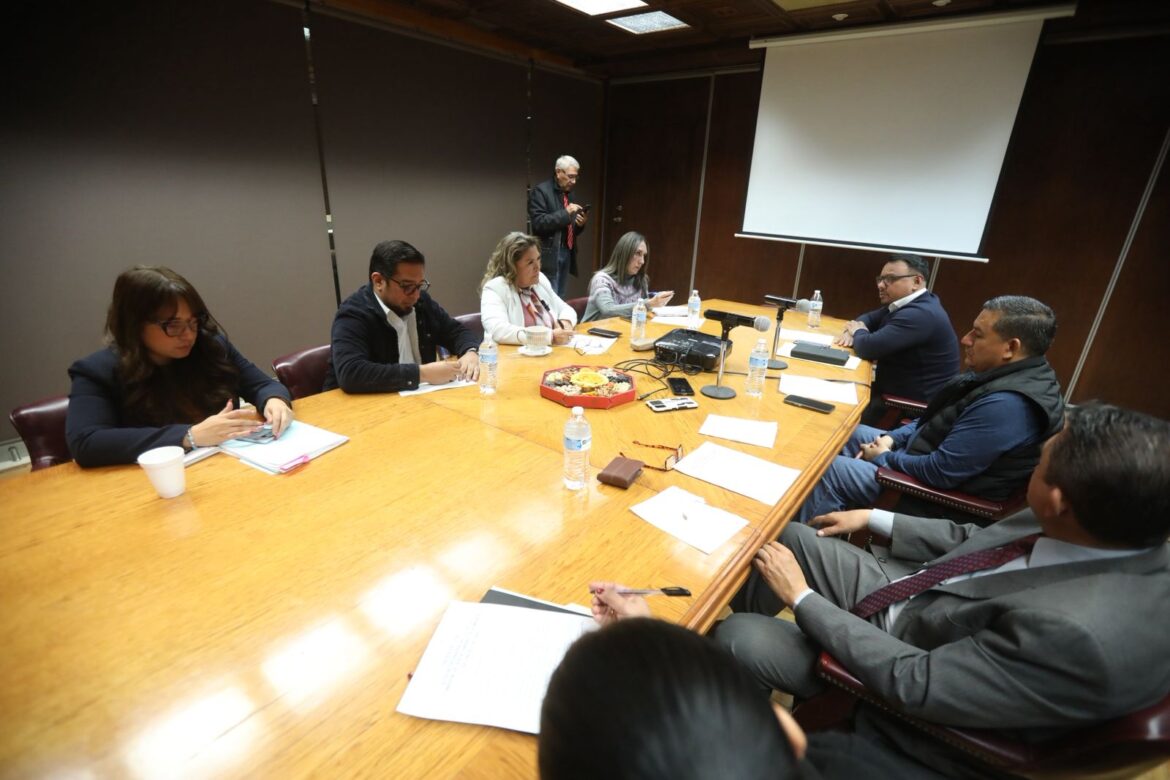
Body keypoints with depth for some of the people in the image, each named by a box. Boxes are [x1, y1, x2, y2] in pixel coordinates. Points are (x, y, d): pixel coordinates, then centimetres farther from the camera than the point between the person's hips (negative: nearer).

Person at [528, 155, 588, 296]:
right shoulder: (540, 191, -6)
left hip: (567, 253, 7)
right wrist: (565, 212, -21)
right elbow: (538, 223, -17)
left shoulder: (569, 193, 18)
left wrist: (580, 224, 0)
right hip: (549, 255, -7)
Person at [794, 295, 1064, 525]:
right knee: (850, 434, 13)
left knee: (831, 470, -12)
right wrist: (891, 439, 0)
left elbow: (940, 473, -30)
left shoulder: (1007, 404, -31)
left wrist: (883, 457, -13)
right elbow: (940, 420, 13)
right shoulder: (1005, 375, 1)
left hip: (943, 494, -10)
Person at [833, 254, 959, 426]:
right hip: (897, 387, 9)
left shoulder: (920, 314, -25)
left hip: (917, 403, -9)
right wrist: (852, 331, -7)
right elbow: (868, 318, 17)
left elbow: (868, 348, -31)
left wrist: (858, 332, -8)